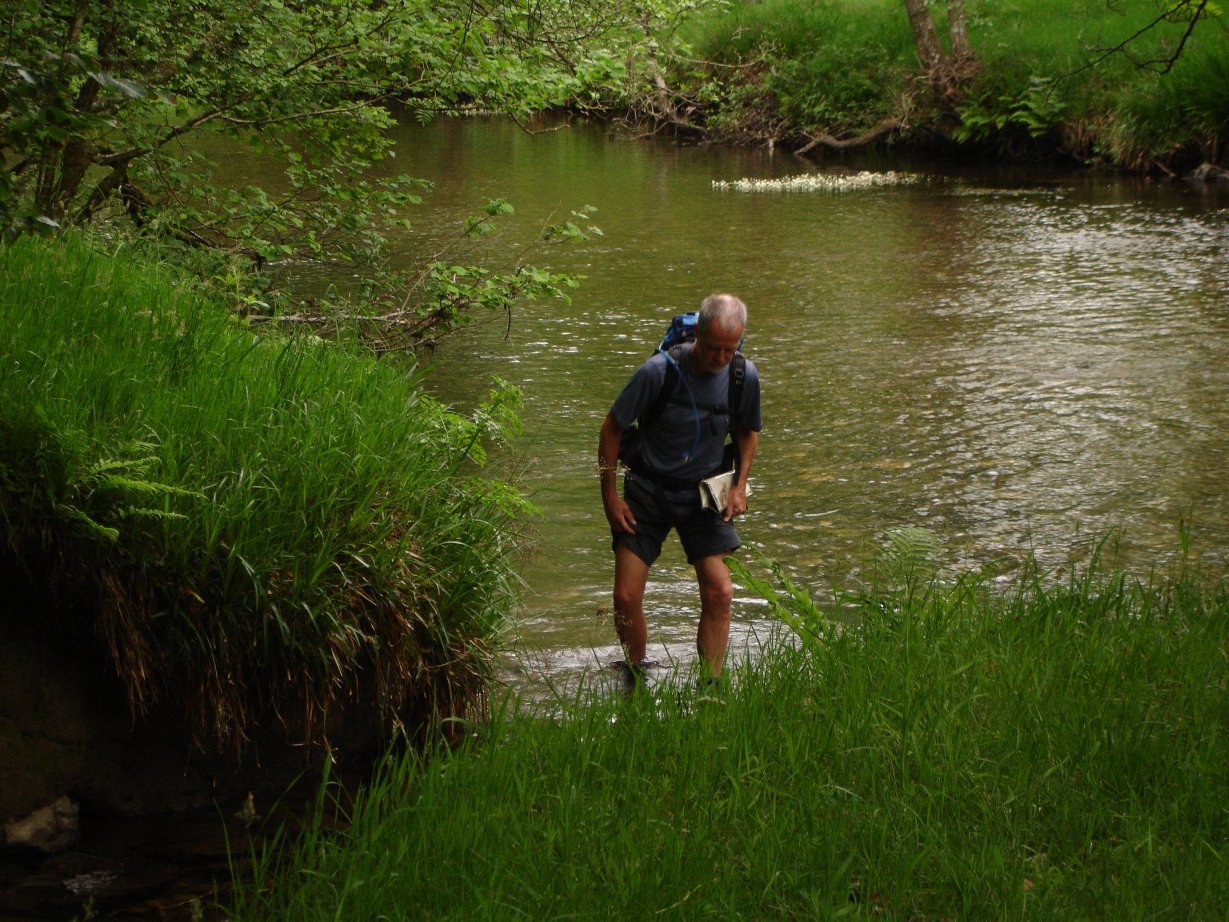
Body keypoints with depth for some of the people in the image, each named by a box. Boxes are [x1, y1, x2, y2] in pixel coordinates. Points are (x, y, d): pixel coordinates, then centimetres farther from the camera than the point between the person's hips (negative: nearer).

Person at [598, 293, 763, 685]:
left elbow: (747, 431, 13)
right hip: (648, 490, -2)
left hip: (704, 492, 2)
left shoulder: (744, 377, -9)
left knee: (719, 592, -11)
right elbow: (612, 429, -8)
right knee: (626, 597, -6)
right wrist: (609, 495, -7)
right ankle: (635, 675, 19)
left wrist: (739, 485, 0)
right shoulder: (658, 371, -20)